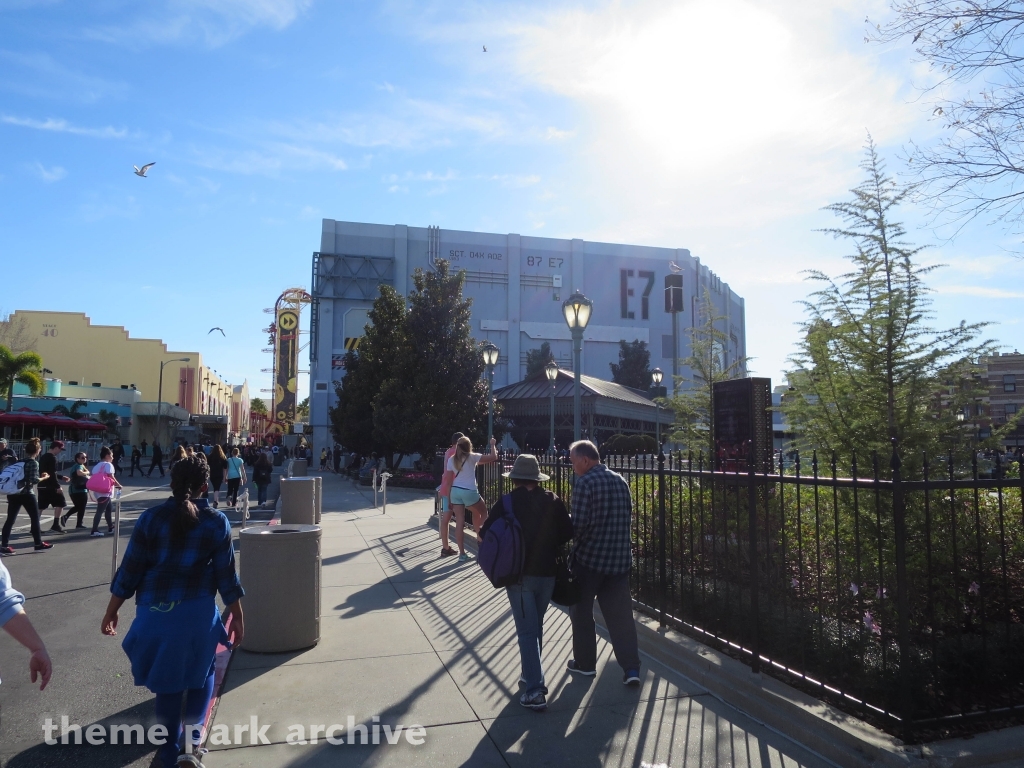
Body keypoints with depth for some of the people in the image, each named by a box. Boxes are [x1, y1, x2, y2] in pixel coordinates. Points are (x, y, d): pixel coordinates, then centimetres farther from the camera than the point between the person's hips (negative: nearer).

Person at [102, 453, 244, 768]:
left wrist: (111, 612, 12)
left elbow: (130, 570, -1)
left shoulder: (151, 518, -4)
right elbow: (227, 576, -2)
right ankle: (191, 741, 9)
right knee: (201, 672, 21)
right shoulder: (217, 521, -5)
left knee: (167, 678, 18)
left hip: (154, 611, 1)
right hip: (196, 612, -1)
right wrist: (237, 616, 8)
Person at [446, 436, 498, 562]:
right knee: (482, 511, 25)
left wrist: (449, 498, 12)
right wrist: (493, 445, 13)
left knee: (459, 522, 3)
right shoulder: (472, 457, -5)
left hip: (455, 491, 4)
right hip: (469, 492, -4)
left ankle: (462, 554, 4)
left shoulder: (451, 460, 7)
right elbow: (493, 457, -5)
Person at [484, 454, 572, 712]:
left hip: (519, 574, -3)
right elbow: (568, 532, 1)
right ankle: (531, 674, 33)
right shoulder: (552, 501, -2)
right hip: (547, 572, 3)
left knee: (527, 630, 1)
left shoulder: (506, 503, -9)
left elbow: (485, 533, -7)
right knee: (536, 626, 21)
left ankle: (535, 691, -3)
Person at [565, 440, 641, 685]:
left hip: (588, 557, -6)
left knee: (582, 612, 12)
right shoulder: (620, 480, 7)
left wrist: (573, 538, 0)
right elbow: (628, 515, 13)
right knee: (621, 614, 9)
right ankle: (631, 669, 4)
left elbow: (579, 523, -19)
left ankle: (585, 663, 23)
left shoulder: (584, 482, -16)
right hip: (619, 558, 6)